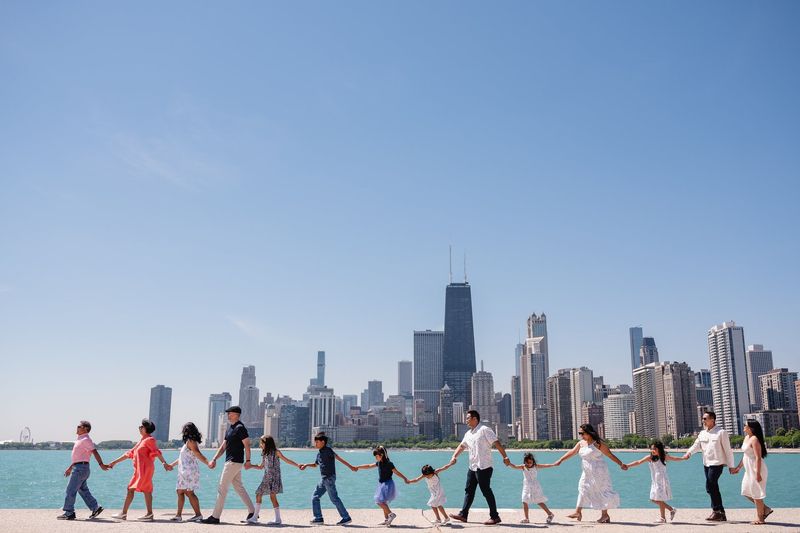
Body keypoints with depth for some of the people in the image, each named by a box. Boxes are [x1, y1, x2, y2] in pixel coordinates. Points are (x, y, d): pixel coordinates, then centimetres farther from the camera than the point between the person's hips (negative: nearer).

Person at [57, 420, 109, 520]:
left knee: (71, 490, -6)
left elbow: (95, 452, -21)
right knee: (83, 490, 11)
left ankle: (69, 513, -2)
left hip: (81, 468, -10)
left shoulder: (86, 440, -12)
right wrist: (70, 468, 28)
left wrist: (101, 464, -27)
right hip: (78, 467, 10)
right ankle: (96, 507, 12)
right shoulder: (80, 440, 19)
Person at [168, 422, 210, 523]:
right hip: (184, 472, 10)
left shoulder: (190, 442, -11)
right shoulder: (188, 442, 19)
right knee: (180, 491, 10)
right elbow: (182, 458, 29)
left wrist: (208, 463, -36)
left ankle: (198, 515, -10)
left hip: (189, 471, -10)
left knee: (189, 492, -11)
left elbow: (198, 454, -23)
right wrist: (172, 465, 38)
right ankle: (178, 515, 14)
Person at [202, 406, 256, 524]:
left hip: (235, 462, -10)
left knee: (222, 488, -7)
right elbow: (223, 446, 17)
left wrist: (248, 460, -20)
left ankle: (215, 516, -3)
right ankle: (252, 512, 18)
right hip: (230, 461, 10)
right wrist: (214, 459, 10)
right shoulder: (230, 429, 17)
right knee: (239, 487, 13)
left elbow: (247, 445, -17)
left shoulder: (240, 428, -13)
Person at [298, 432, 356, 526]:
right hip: (324, 478, 9)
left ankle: (346, 518, 0)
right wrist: (306, 465, 15)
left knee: (334, 498, -6)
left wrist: (350, 466, -23)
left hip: (329, 478, -9)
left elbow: (338, 458, -19)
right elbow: (315, 464, 30)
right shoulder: (319, 452, 15)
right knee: (315, 497, 11)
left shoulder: (327, 450, -12)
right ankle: (318, 518, 17)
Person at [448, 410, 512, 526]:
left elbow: (497, 443, -16)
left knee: (486, 491, -4)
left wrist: (505, 456, -22)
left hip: (483, 467, -8)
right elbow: (462, 446, 22)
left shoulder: (484, 430, -11)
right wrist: (454, 456, 8)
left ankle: (494, 517, 4)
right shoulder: (468, 434, 14)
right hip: (472, 467, 8)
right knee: (469, 490, 12)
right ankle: (463, 514, 18)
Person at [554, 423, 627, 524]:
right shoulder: (581, 443, 6)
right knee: (583, 489, 8)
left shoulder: (598, 443, -14)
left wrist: (621, 464, -14)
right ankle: (578, 512, 13)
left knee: (602, 491, -1)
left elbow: (610, 455, -12)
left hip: (598, 472, -8)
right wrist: (560, 460, 8)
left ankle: (605, 514, 9)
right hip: (587, 473, 8)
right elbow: (571, 452, 11)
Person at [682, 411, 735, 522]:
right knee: (713, 488, 9)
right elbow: (696, 446, 3)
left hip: (717, 464, -7)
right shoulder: (702, 433, 12)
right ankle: (721, 513, 16)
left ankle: (716, 510, -1)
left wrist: (731, 466, -7)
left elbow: (728, 450, -6)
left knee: (710, 486, -13)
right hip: (706, 464, 7)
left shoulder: (721, 432, -6)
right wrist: (688, 453, -17)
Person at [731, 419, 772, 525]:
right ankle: (765, 509, 24)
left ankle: (760, 518, 11)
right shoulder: (747, 437, 11)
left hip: (756, 469, -10)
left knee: (755, 493, -1)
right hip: (749, 470, 10)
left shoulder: (754, 439, -18)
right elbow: (745, 455, 20)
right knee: (746, 492, 15)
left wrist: (758, 473, -25)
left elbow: (758, 457, -22)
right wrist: (738, 467, 23)